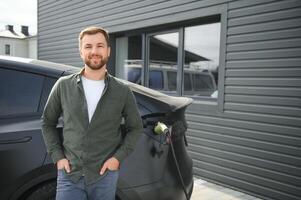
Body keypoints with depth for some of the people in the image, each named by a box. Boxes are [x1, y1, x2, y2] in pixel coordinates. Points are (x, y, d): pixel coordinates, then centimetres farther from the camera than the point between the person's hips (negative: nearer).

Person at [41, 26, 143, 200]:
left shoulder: (123, 91, -2)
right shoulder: (63, 86, 0)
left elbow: (135, 128, 6)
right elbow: (47, 122, 10)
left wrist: (118, 157, -4)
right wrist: (57, 156, 1)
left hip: (105, 175, 0)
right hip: (69, 174, 0)